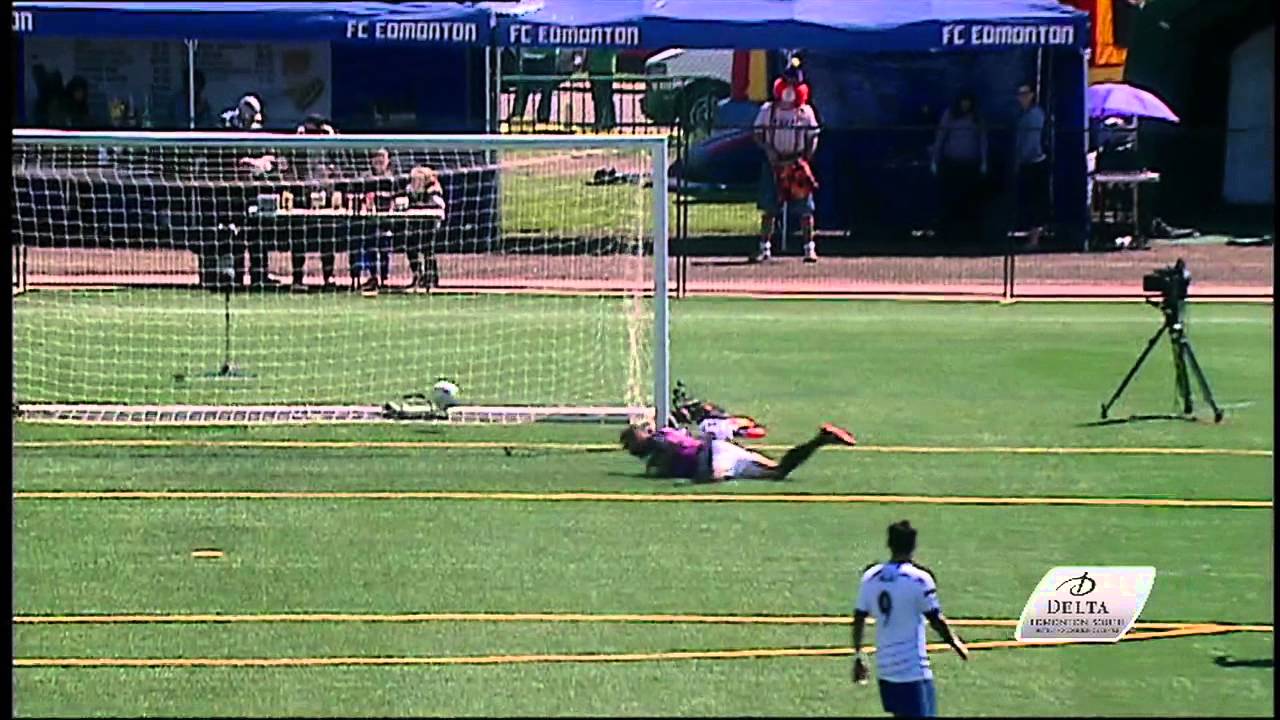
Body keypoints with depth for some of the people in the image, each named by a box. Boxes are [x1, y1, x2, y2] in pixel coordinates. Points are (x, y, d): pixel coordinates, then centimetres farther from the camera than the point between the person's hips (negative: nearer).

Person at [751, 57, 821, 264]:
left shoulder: (806, 112, 2)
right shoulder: (768, 110, 3)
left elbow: (813, 138, 4)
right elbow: (759, 135, 4)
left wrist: (804, 159, -7)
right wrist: (770, 152, -12)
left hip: (796, 163, -1)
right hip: (774, 163, 1)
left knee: (805, 209, -3)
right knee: (768, 208, 1)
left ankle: (809, 248, 5)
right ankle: (765, 248, 8)